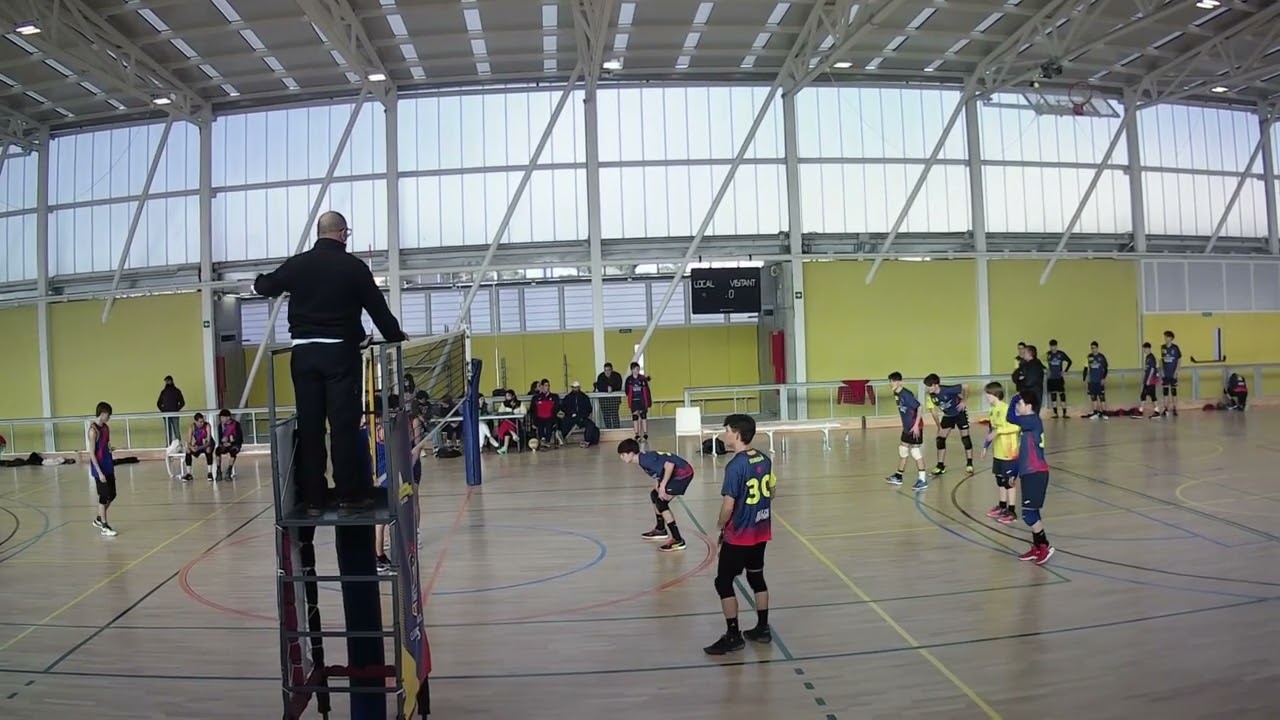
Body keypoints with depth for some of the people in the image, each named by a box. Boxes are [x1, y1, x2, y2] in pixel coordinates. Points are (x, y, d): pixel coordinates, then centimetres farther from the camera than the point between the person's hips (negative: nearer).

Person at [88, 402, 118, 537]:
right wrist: (99, 472, -19)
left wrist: (111, 448, 1)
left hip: (108, 467, 8)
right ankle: (104, 526, 10)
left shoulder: (106, 427, 8)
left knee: (112, 495, 13)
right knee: (104, 496, 0)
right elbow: (92, 453, -17)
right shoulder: (93, 430, -17)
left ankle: (98, 519, 31)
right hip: (99, 469, -8)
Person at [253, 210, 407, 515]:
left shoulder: (297, 264, 5)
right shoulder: (354, 266, -3)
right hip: (341, 352, -3)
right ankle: (349, 493, 2)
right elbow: (377, 307, 2)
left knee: (309, 425, 6)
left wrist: (260, 281, 46)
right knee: (344, 424, 0)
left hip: (304, 352, 3)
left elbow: (266, 288, 21)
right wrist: (396, 336, 18)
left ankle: (313, 497, 10)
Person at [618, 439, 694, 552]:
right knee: (655, 495, 22)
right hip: (677, 474, 11)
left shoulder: (645, 459, -22)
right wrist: (659, 486, 6)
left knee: (661, 502, -14)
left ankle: (678, 540, -13)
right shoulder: (643, 459, 7)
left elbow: (669, 465, -30)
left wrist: (662, 486, -25)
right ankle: (660, 530, 38)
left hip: (683, 472, -11)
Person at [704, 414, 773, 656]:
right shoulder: (764, 459, 2)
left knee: (723, 582, 4)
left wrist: (721, 524, -5)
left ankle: (733, 636, 8)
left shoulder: (735, 466, -22)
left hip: (739, 535, -8)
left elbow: (728, 504, -22)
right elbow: (772, 491, 13)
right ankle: (762, 628, 28)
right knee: (757, 578, 19)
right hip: (761, 531, 8)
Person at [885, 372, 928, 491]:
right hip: (907, 427, 10)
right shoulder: (896, 394, 6)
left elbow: (919, 408, -21)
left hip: (915, 427, -10)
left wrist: (916, 425, -24)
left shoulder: (906, 394, -21)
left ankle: (923, 480, -4)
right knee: (902, 449, 17)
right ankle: (898, 477, 29)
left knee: (915, 450, -9)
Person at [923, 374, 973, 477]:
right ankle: (941, 466, 6)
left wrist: (963, 401, -19)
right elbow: (933, 410, -6)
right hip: (947, 416, 5)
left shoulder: (948, 390, -34)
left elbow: (965, 388, -26)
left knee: (965, 437, -4)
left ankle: (969, 464, 9)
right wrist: (939, 426, -3)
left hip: (960, 413, -5)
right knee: (940, 439, -1)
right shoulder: (931, 396, -17)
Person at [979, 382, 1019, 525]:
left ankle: (1012, 511, 8)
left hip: (1009, 452, -8)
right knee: (1000, 480, 17)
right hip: (998, 453, 9)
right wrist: (986, 447, 19)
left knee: (1010, 481, 0)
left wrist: (998, 430, -27)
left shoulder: (1006, 408, -18)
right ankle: (1002, 506, 30)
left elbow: (1016, 426, -26)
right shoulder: (993, 410, 9)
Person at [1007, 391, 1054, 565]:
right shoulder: (1027, 423, 14)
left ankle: (1045, 546, 6)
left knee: (1028, 514, -7)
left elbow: (1010, 418, -25)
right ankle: (1036, 548, 24)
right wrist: (1015, 473, 24)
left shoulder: (1034, 421, -14)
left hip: (1036, 474, -10)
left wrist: (1014, 400, -9)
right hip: (1029, 474, 10)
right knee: (1031, 513, 15)